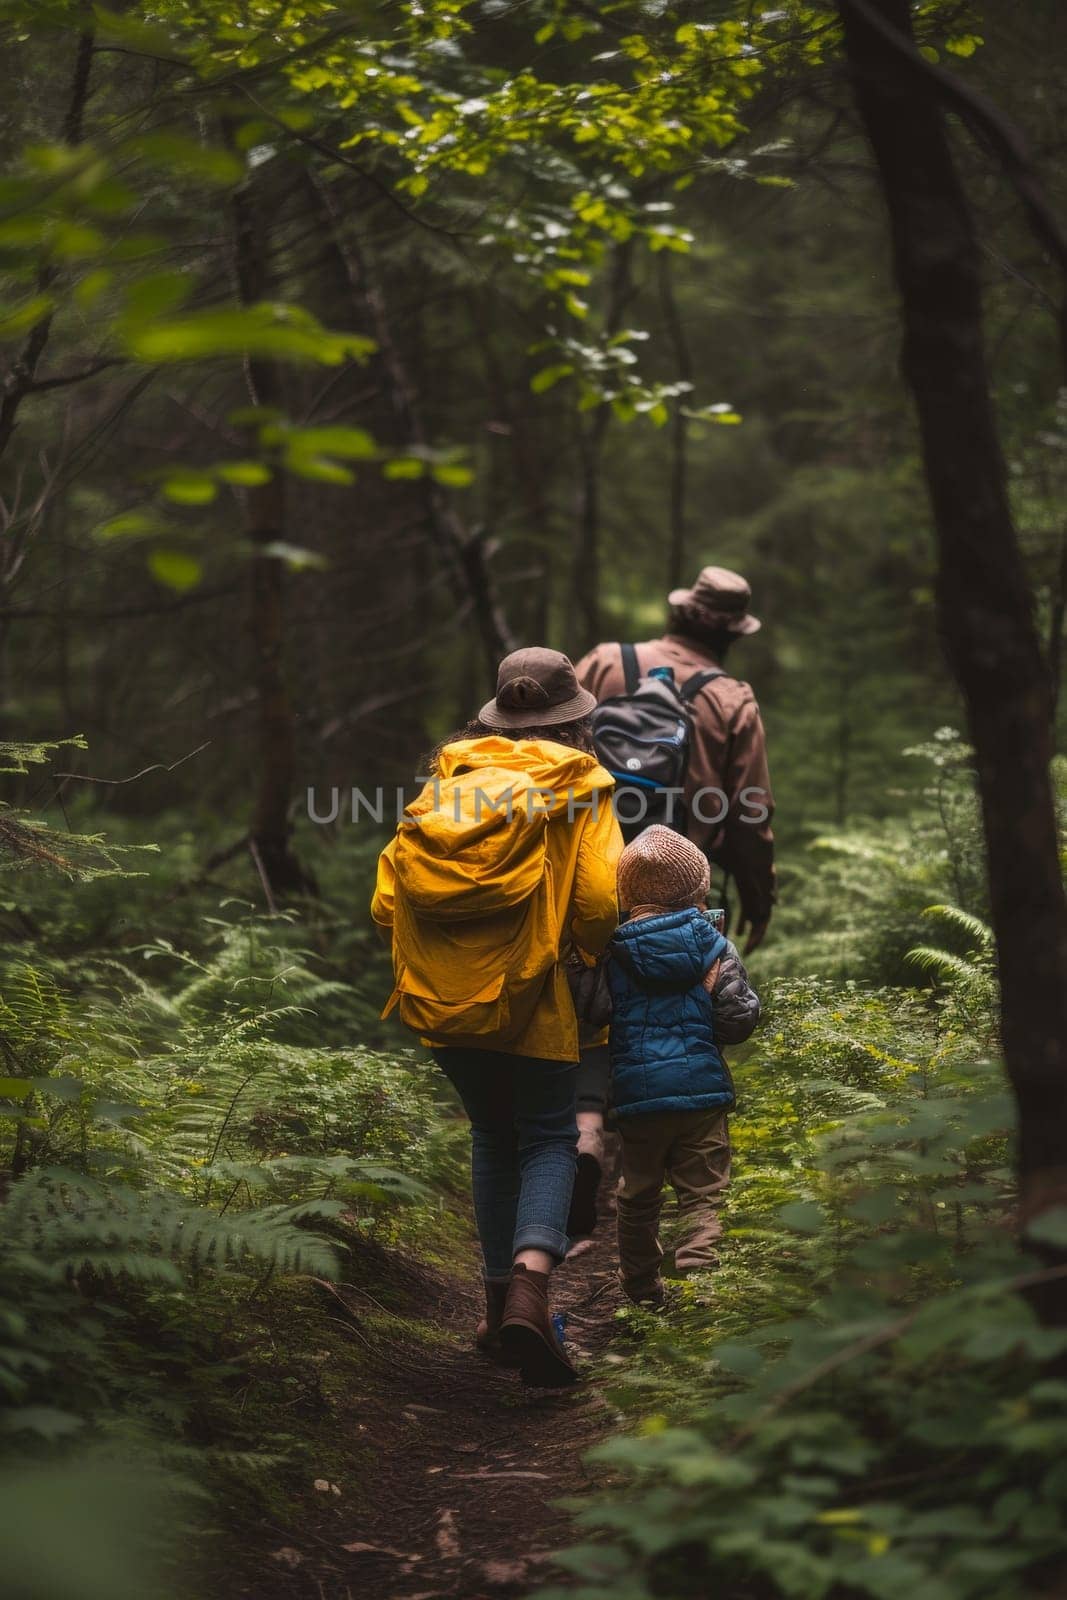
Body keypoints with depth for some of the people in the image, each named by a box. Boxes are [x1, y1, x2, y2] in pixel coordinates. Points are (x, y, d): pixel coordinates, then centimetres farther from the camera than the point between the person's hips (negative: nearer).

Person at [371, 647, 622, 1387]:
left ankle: (500, 1302, 22)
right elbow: (598, 905, -10)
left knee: (493, 1137, 21)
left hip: (440, 996, 4)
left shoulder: (447, 779, 10)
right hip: (527, 996, -4)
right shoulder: (579, 786, 0)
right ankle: (530, 1287, -14)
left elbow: (387, 902, 6)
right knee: (550, 1139, 9)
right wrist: (585, 948, 12)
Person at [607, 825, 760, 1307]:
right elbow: (739, 1018, -6)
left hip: (635, 1091, 1)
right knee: (703, 1194, 3)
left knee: (638, 1195, 15)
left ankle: (641, 1289, 23)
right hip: (701, 1088, -1)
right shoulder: (713, 947, -3)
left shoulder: (613, 952, -1)